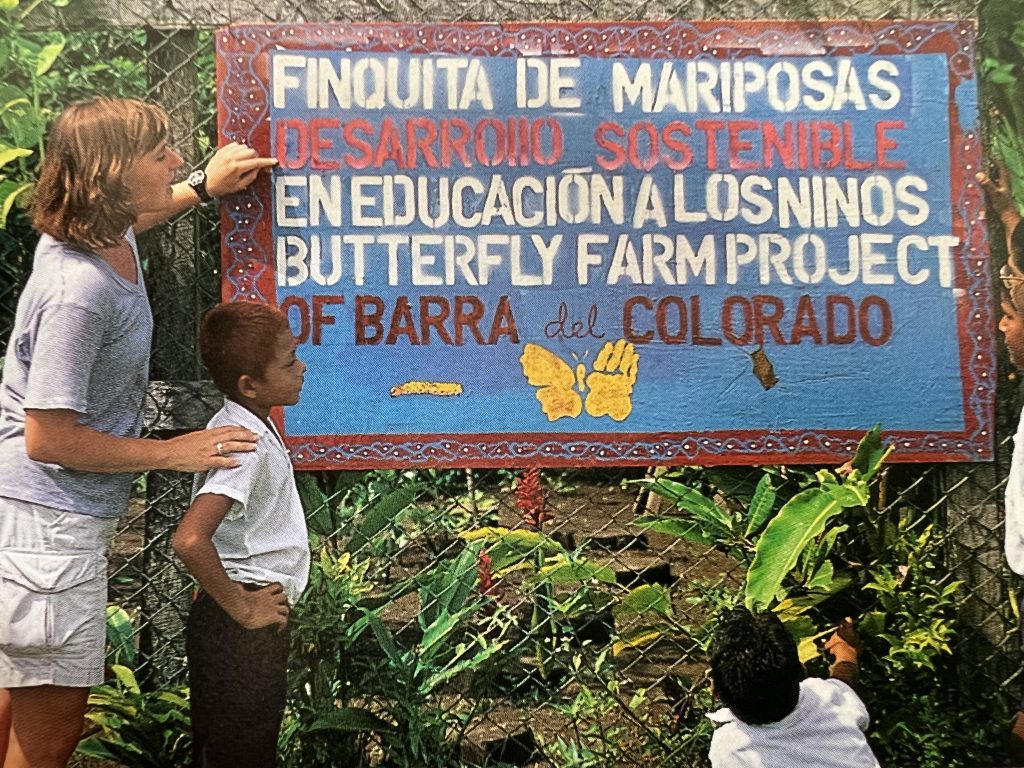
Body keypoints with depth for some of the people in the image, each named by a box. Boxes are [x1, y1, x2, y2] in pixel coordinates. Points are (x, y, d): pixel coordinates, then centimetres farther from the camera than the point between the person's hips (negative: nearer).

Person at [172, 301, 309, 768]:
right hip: (241, 629, -9)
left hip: (256, 614, 9)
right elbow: (189, 539, -34)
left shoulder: (239, 426, 6)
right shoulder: (248, 446, -23)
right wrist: (241, 609, -21)